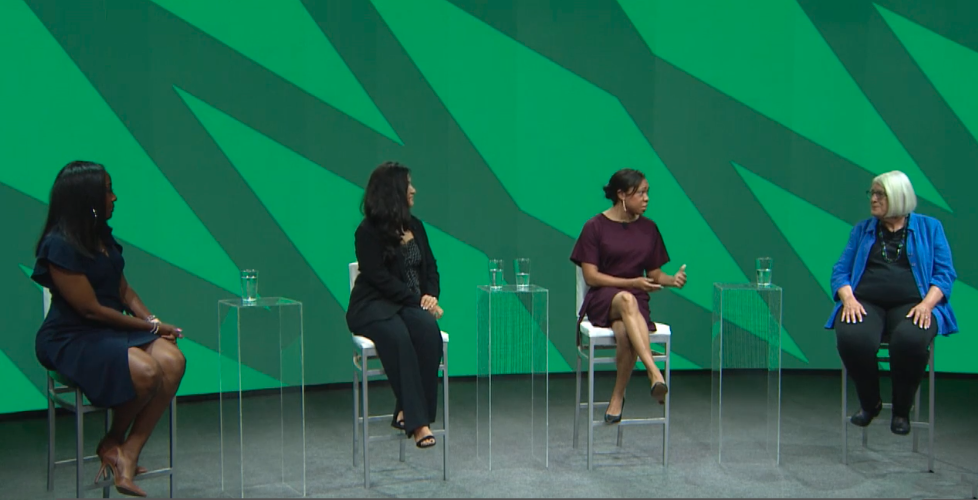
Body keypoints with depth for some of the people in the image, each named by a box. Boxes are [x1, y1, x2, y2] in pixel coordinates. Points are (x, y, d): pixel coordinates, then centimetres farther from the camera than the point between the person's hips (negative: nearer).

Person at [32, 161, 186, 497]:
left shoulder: (102, 236, 10)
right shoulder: (59, 246, -16)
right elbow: (91, 309, -16)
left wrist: (152, 320, -3)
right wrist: (150, 326, -9)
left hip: (114, 330, 8)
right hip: (72, 339, -8)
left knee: (172, 361, -21)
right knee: (144, 371, -32)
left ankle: (127, 456, -17)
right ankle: (113, 442, -2)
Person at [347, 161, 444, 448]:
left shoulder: (415, 226, 15)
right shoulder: (369, 231, -6)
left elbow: (430, 267, 14)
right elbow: (380, 277, -13)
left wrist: (431, 295, -6)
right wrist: (417, 300, -17)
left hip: (411, 304, 5)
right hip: (374, 306, -5)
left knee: (427, 328, -32)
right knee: (399, 336, -38)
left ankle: (408, 411, -27)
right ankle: (417, 421, -38)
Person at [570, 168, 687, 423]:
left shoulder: (648, 228, 10)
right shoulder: (595, 227, -2)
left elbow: (654, 273, 13)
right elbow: (591, 276, -6)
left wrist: (672, 280, -9)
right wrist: (632, 283, -14)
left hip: (637, 301, 3)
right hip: (602, 299, -3)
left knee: (626, 334, -35)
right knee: (627, 300, -41)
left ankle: (617, 397, -18)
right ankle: (654, 372, -53)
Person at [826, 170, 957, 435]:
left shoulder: (930, 228, 14)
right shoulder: (862, 230, 20)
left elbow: (944, 274, 6)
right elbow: (840, 271, 13)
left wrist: (926, 304, -12)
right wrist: (849, 299, -8)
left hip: (911, 305, -2)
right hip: (865, 304, 2)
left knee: (910, 339, -38)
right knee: (852, 338, -34)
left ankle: (902, 410, -12)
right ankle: (869, 403, -5)